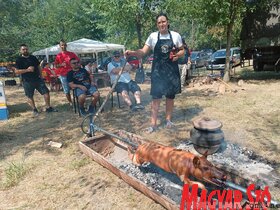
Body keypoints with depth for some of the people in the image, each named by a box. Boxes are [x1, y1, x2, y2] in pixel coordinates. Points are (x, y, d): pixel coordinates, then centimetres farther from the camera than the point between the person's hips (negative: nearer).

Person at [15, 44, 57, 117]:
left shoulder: (33, 57, 11)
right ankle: (34, 110, 19)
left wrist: (40, 75, 8)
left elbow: (38, 67, 19)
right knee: (30, 96, 4)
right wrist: (27, 70, -19)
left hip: (37, 79, 4)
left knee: (46, 92, 0)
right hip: (27, 81, -3)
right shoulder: (19, 60, -3)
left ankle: (48, 107, 10)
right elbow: (16, 71, -9)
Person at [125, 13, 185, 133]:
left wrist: (177, 55, -10)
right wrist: (132, 52, -20)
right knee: (156, 97, -2)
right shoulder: (153, 36, 0)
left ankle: (168, 119, 26)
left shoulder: (176, 35, 2)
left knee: (170, 96, 9)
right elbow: (143, 52, -3)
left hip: (172, 70, 1)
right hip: (157, 70, -1)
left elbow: (182, 51, 12)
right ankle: (153, 123, 4)